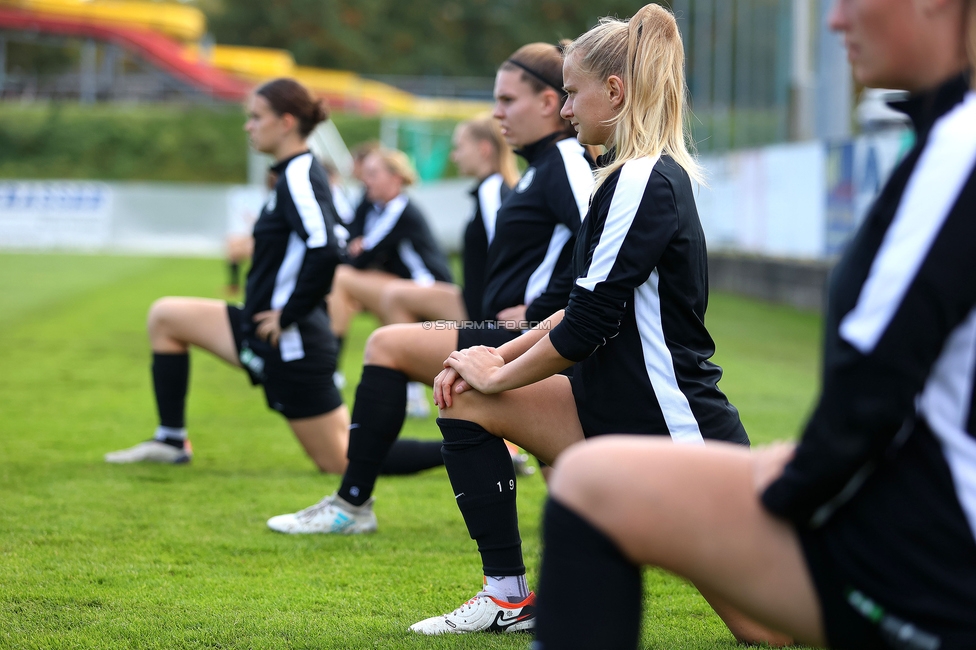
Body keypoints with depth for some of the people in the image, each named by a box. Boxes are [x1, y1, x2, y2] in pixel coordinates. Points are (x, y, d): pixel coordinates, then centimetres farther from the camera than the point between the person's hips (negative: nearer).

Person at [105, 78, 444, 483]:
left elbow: (326, 251, -32)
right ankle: (171, 442, 18)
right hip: (265, 332, 10)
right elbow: (330, 247, 21)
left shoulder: (299, 178, -18)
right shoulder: (295, 174, 12)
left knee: (342, 462, -4)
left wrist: (288, 316, -22)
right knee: (165, 316, 16)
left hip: (291, 345, -10)